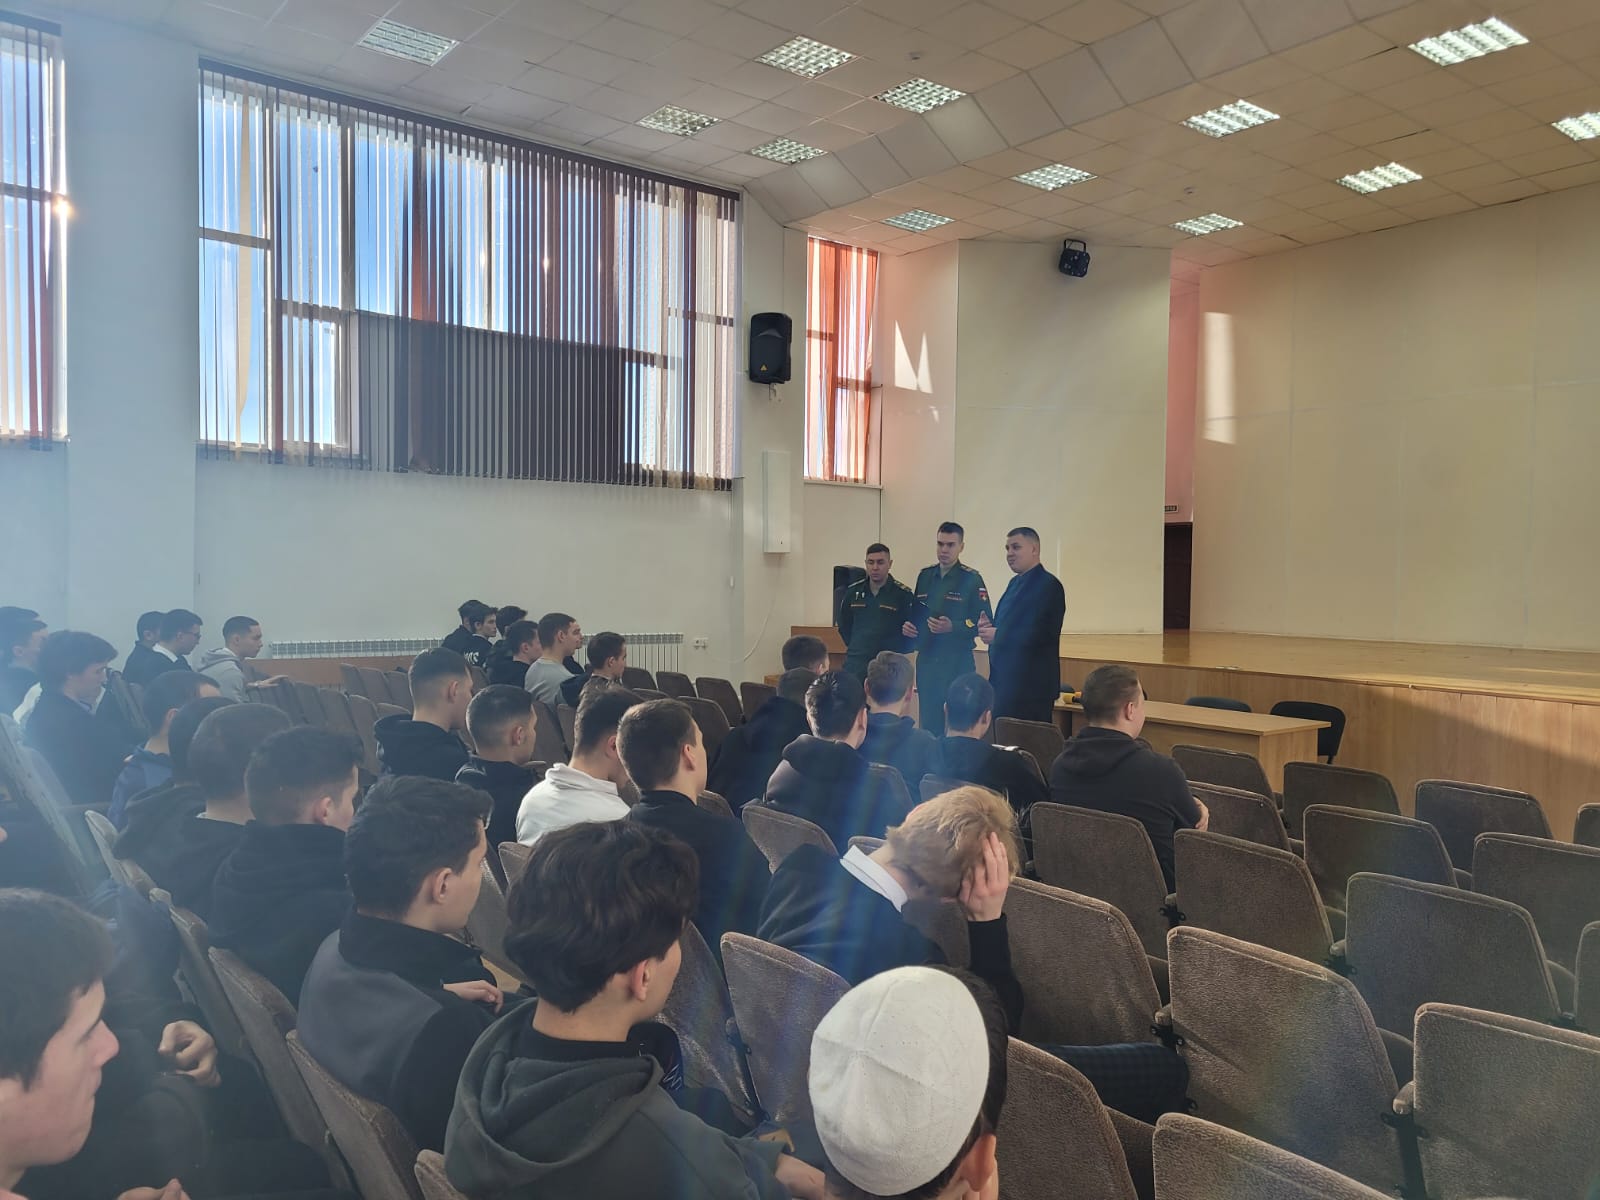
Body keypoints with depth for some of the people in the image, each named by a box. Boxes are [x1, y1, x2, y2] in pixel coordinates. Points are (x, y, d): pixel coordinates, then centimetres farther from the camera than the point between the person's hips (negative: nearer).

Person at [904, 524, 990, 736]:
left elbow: (984, 623, -8)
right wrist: (908, 626, 0)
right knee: (928, 722, 10)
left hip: (957, 662, -5)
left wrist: (953, 627, -21)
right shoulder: (925, 576, 12)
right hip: (926, 660, 5)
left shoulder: (971, 579, -5)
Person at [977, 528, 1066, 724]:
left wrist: (997, 635, -16)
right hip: (1004, 679, 9)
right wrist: (988, 627, 0)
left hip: (1031, 686, -9)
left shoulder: (1048, 585, -13)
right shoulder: (1015, 582, 16)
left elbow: (1042, 634, -22)